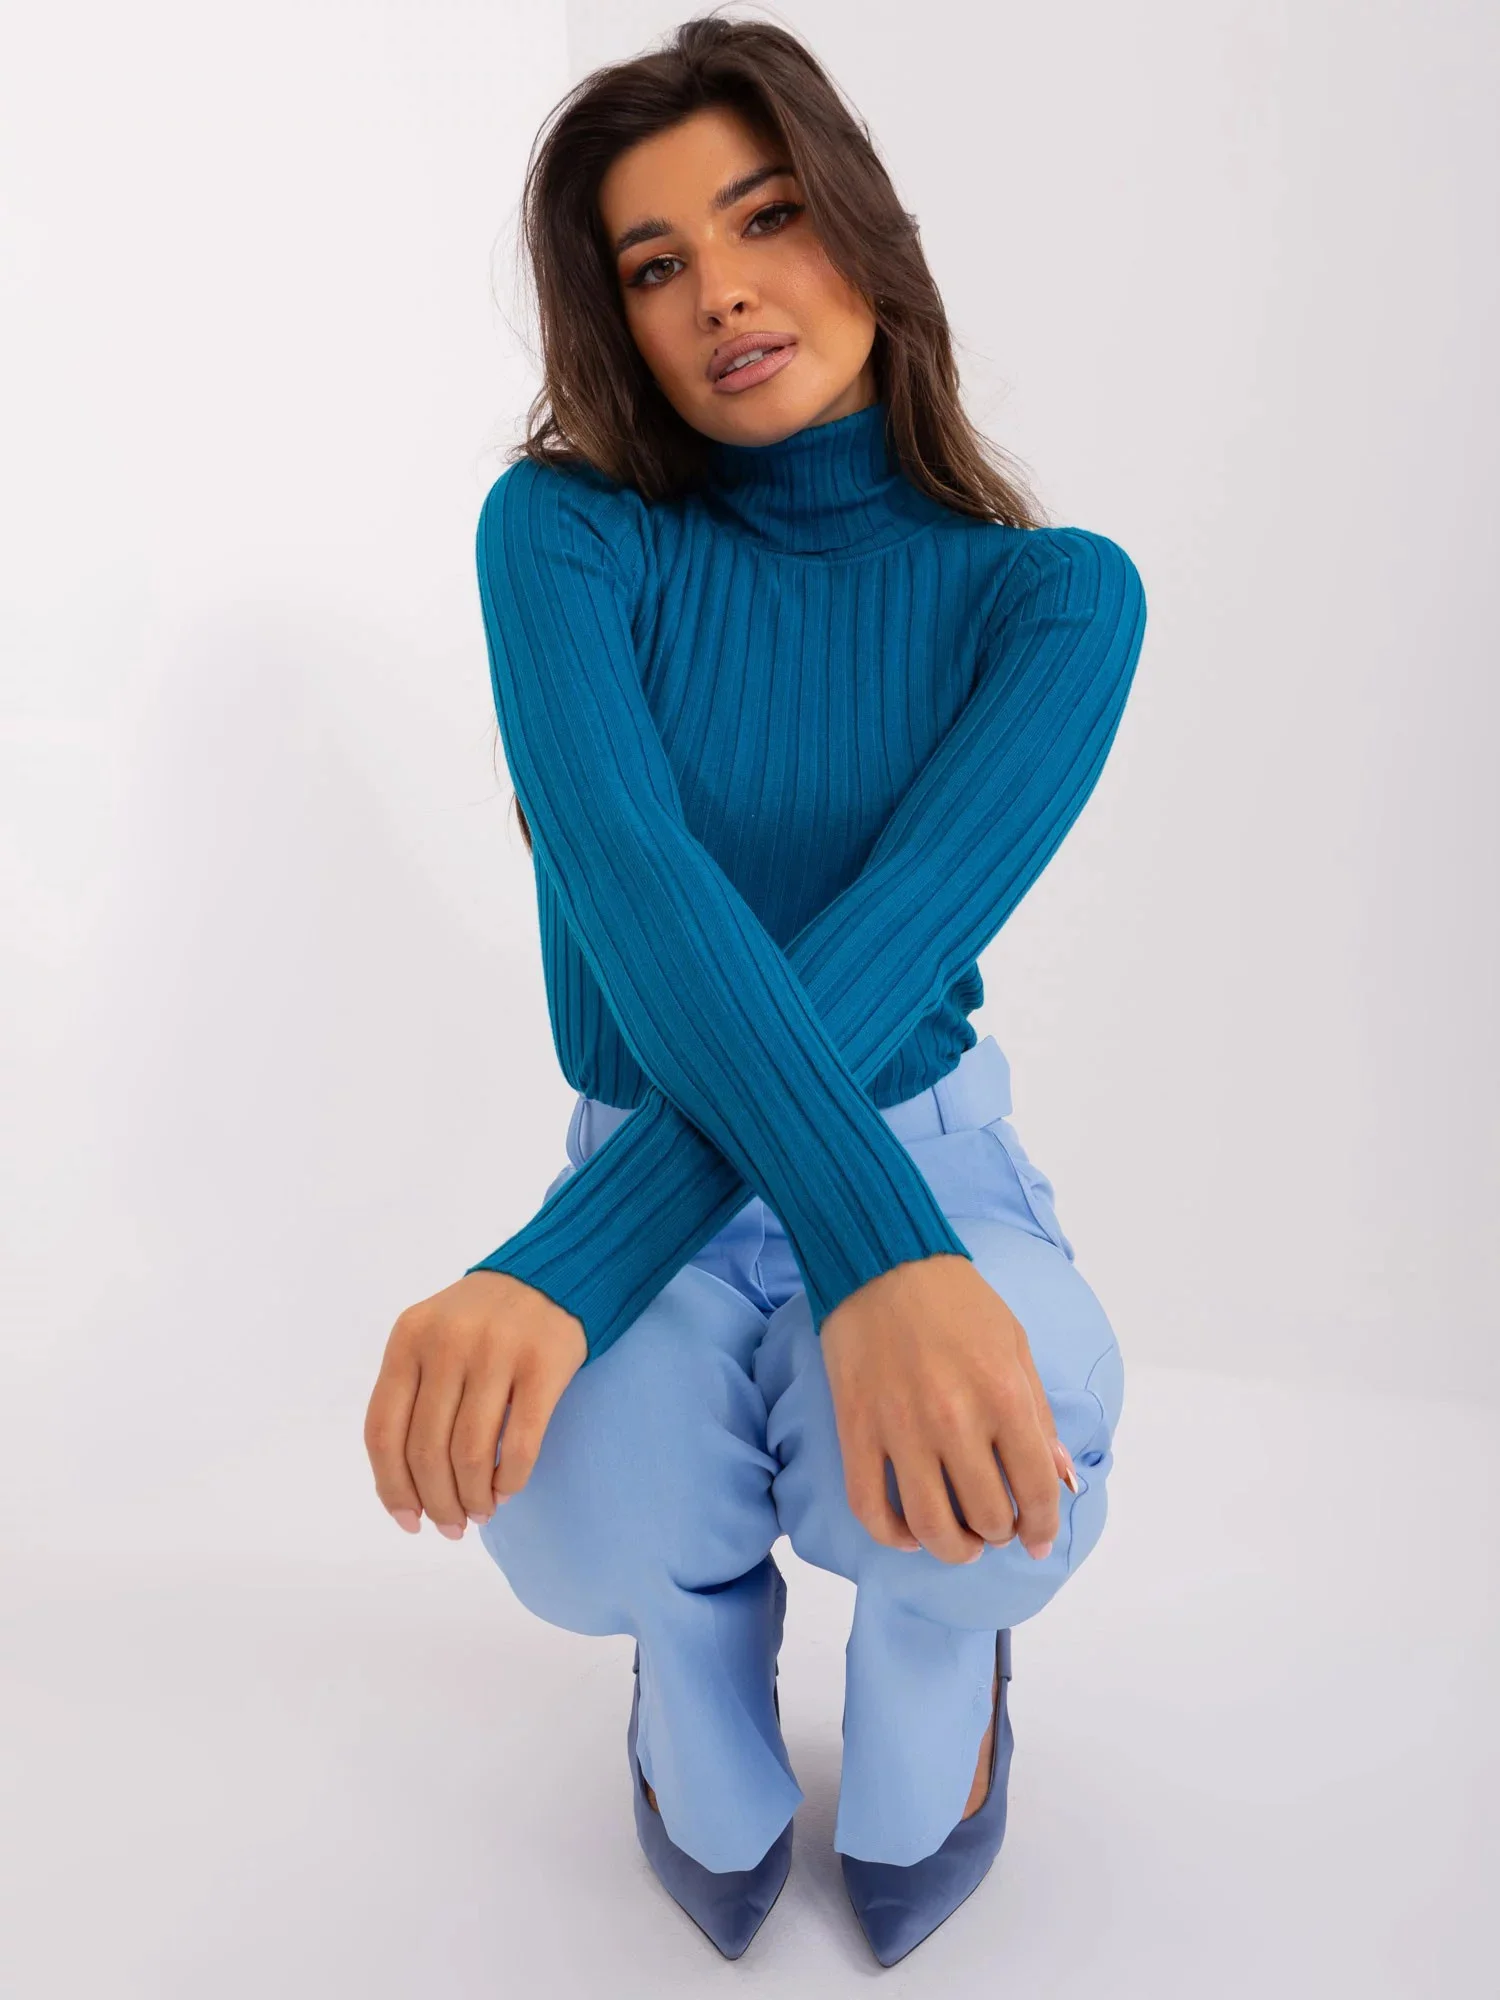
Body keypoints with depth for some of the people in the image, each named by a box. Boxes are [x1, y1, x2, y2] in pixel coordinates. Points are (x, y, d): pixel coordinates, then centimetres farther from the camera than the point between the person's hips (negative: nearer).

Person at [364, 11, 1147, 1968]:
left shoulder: (1054, 594, -9)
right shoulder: (565, 531, -9)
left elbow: (890, 952, -24)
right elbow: (630, 883, -27)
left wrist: (561, 1267, -36)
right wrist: (881, 1253, -43)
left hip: (931, 1144, 0)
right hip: (657, 1164, 0)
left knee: (1008, 1440, -32)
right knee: (584, 1520, -30)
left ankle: (934, 1652, 8)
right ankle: (706, 1653, 11)